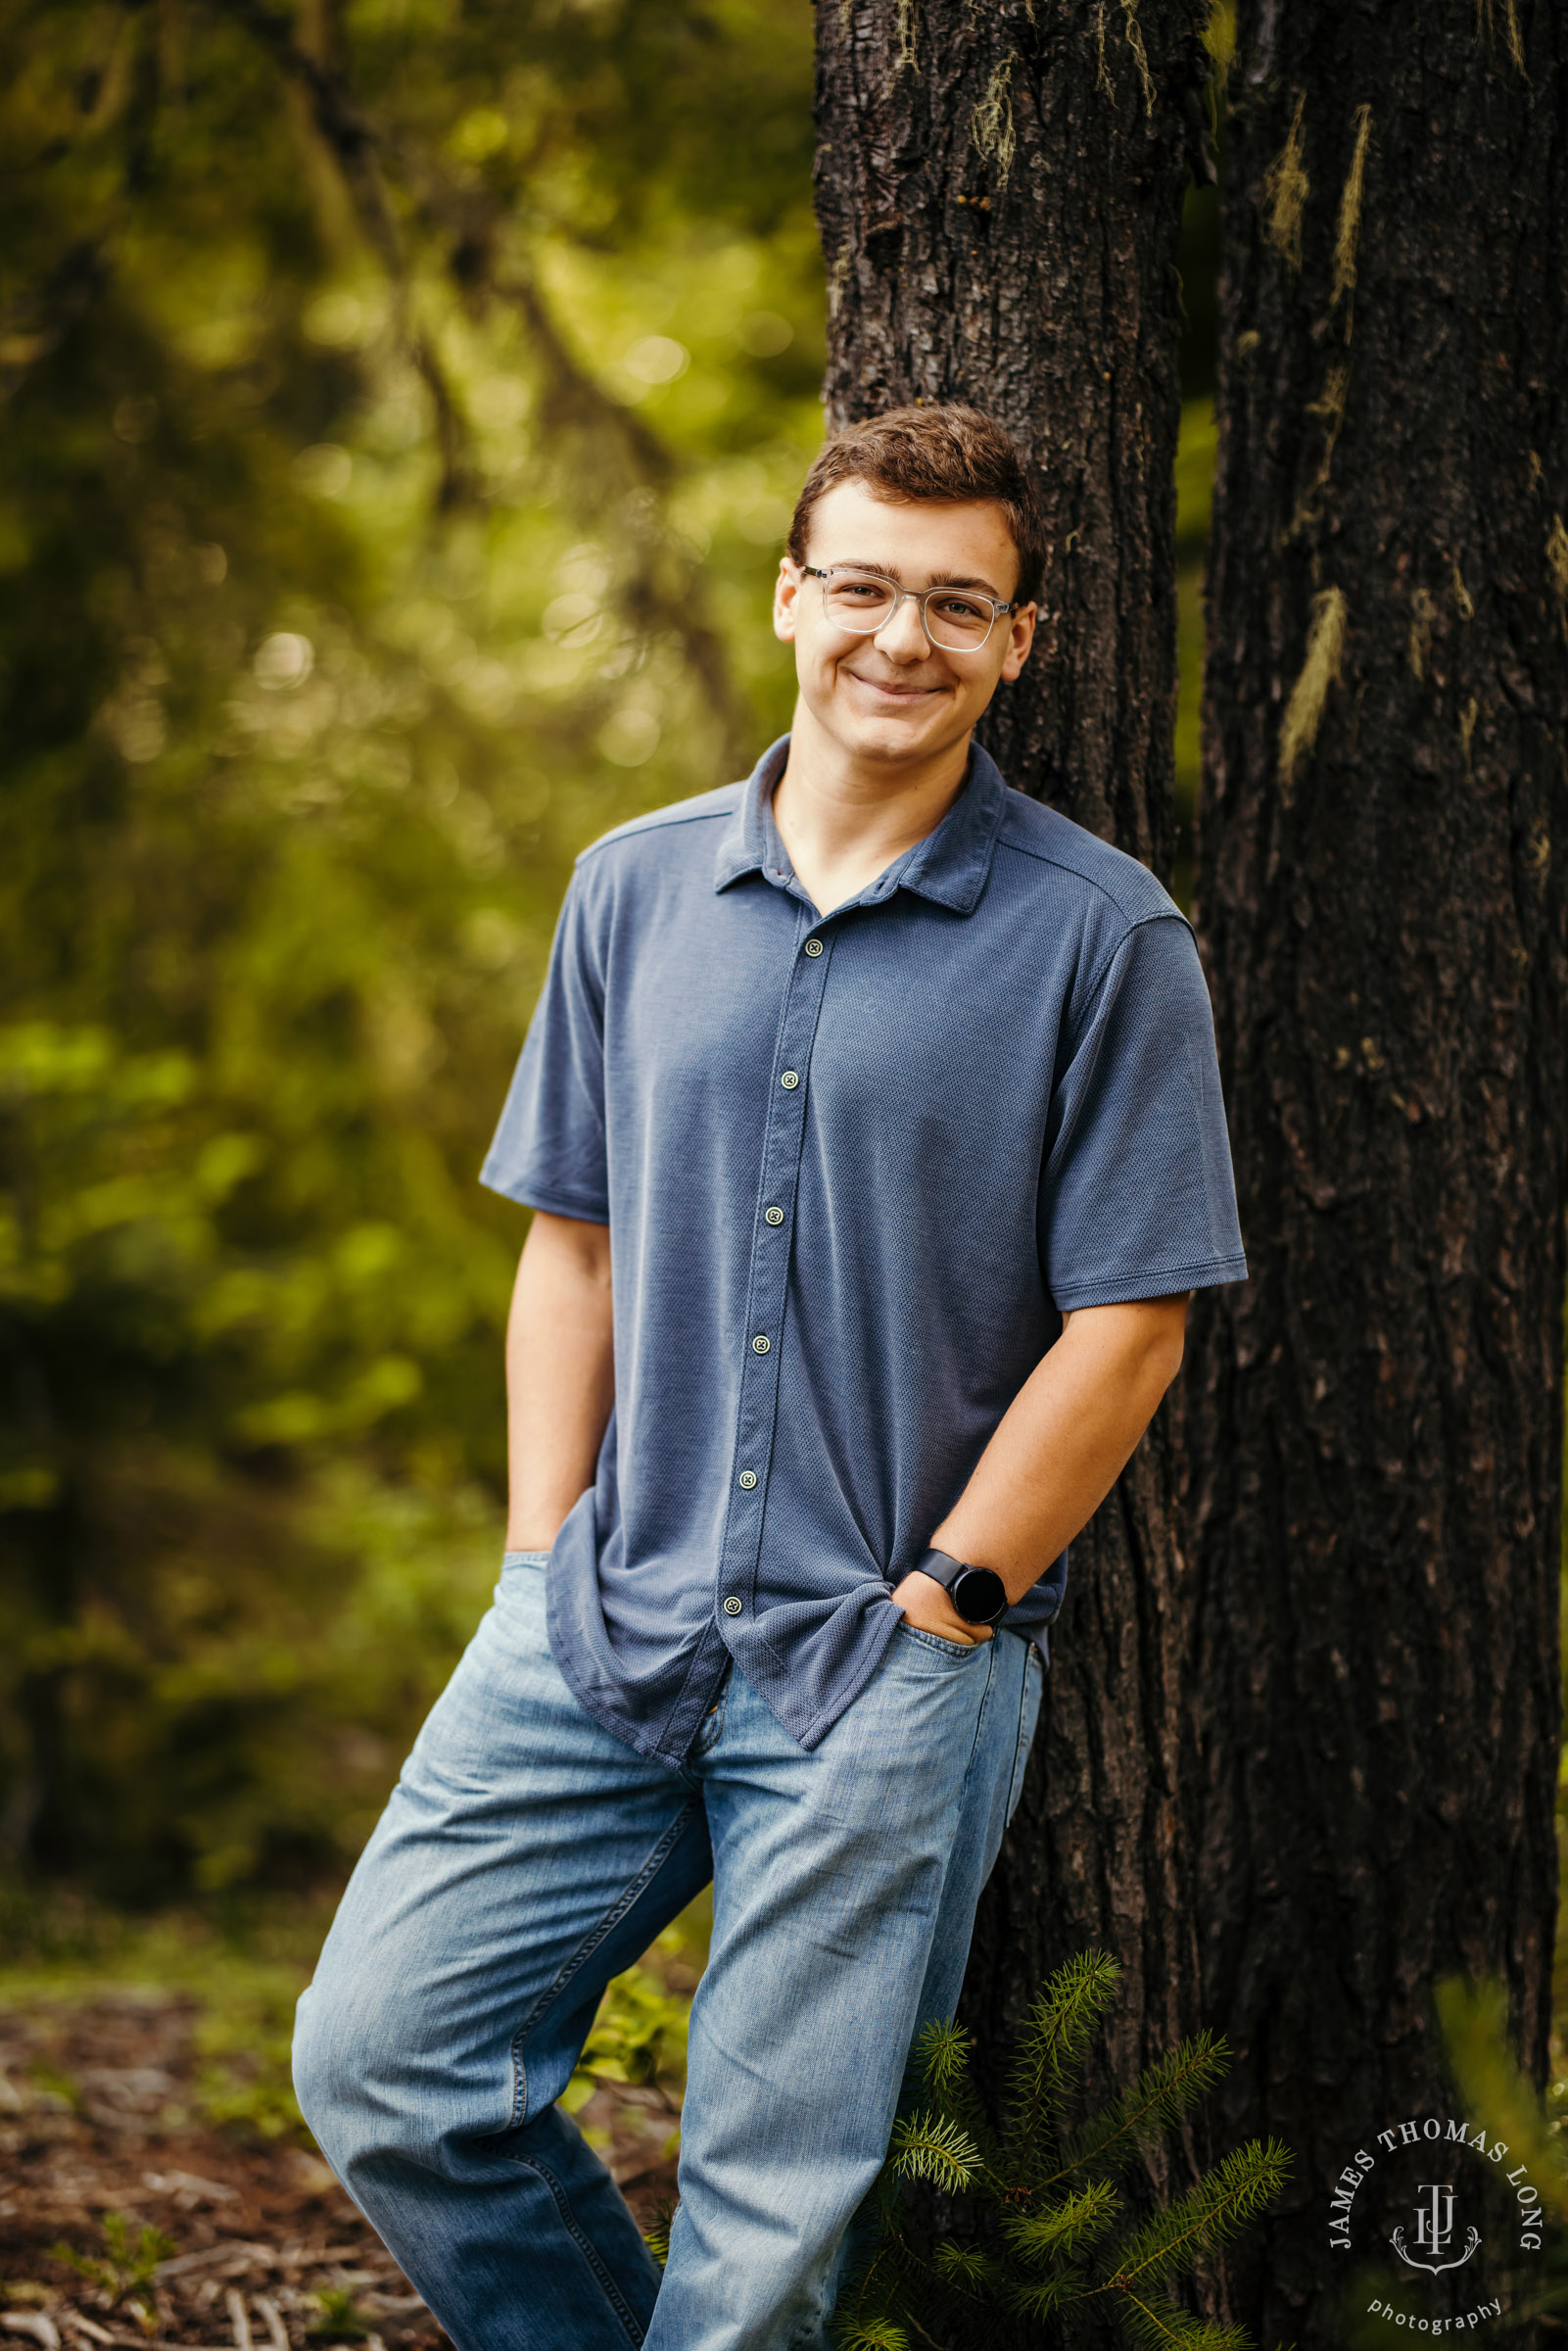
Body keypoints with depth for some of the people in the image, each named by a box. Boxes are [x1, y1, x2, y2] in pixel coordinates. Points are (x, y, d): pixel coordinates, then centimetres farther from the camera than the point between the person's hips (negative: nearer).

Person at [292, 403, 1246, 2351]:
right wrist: (542, 1566, 5)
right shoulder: (634, 892, 9)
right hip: (607, 1619, 4)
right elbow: (575, 1240, 13)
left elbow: (1129, 1324, -5)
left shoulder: (1101, 938, -4)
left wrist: (935, 1610, -8)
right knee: (378, 2057, -2)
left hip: (894, 1666, -4)